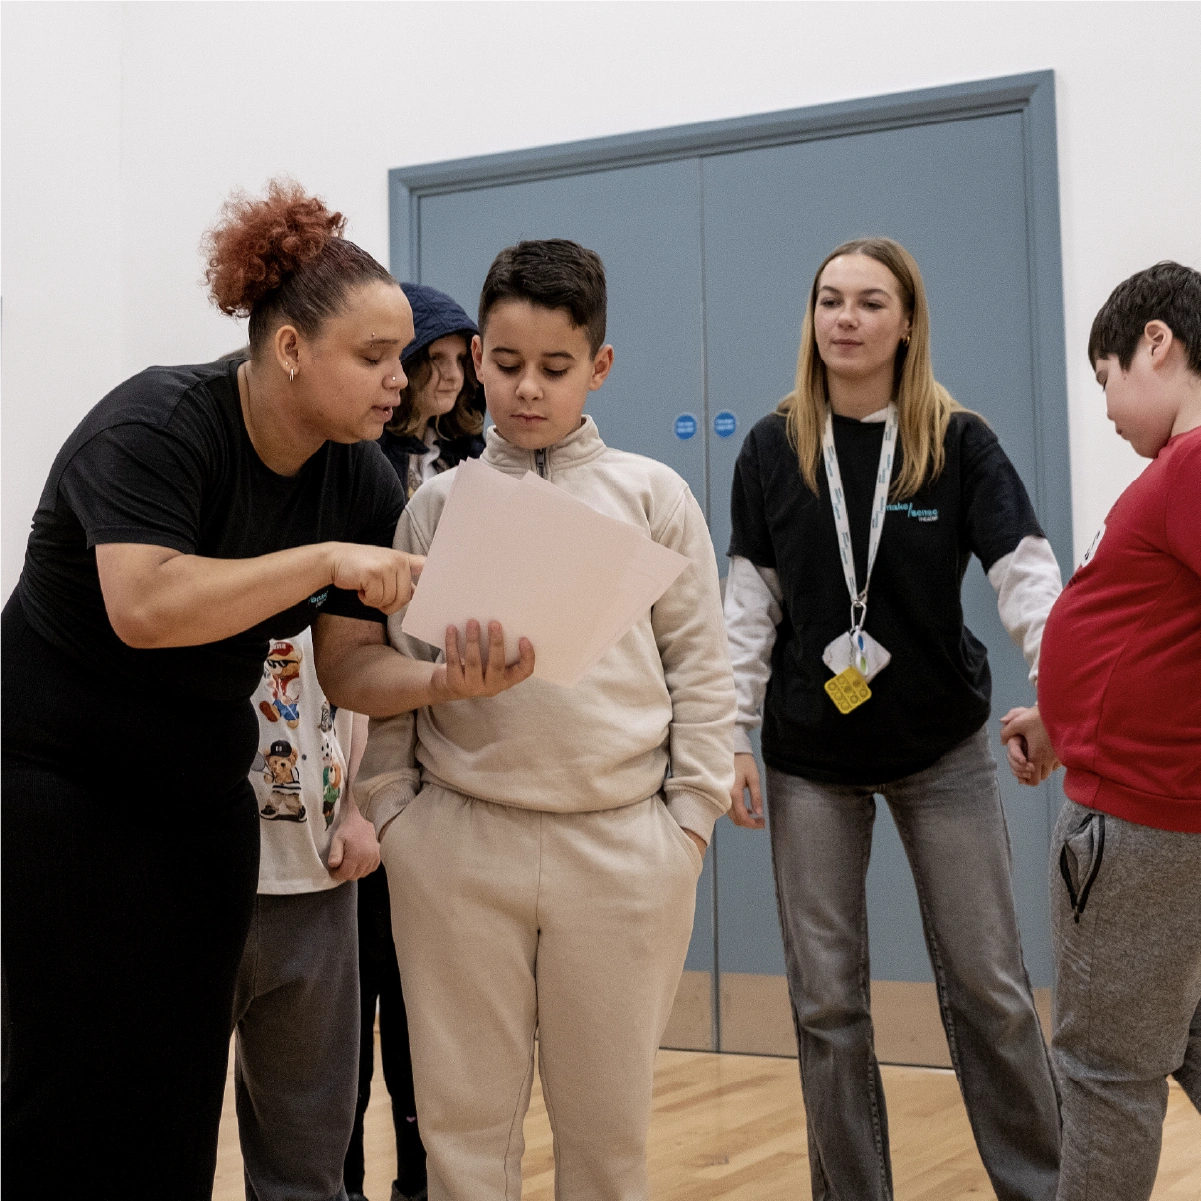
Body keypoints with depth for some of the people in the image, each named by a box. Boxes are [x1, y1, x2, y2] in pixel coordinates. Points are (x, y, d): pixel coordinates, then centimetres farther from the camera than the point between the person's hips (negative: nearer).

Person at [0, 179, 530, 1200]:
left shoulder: (364, 480, -1)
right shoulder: (161, 423, -20)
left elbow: (353, 666, -3)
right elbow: (143, 606, -33)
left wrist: (446, 680, -24)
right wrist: (325, 560, -32)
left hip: (202, 798, 6)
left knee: (184, 1086, 7)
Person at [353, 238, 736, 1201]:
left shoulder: (653, 496, 5)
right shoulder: (437, 505, 9)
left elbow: (701, 668, 5)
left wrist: (688, 818, -1)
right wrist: (390, 809, 3)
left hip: (621, 844, -1)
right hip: (457, 843, 1)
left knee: (608, 1117, 8)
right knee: (464, 1111, 7)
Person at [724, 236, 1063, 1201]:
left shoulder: (960, 444, -5)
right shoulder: (774, 449, 0)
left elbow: (1028, 578, -14)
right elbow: (749, 605, 3)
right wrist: (734, 735, -1)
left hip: (942, 748, -1)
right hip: (810, 755, 1)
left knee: (988, 985, 5)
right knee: (827, 998, 7)